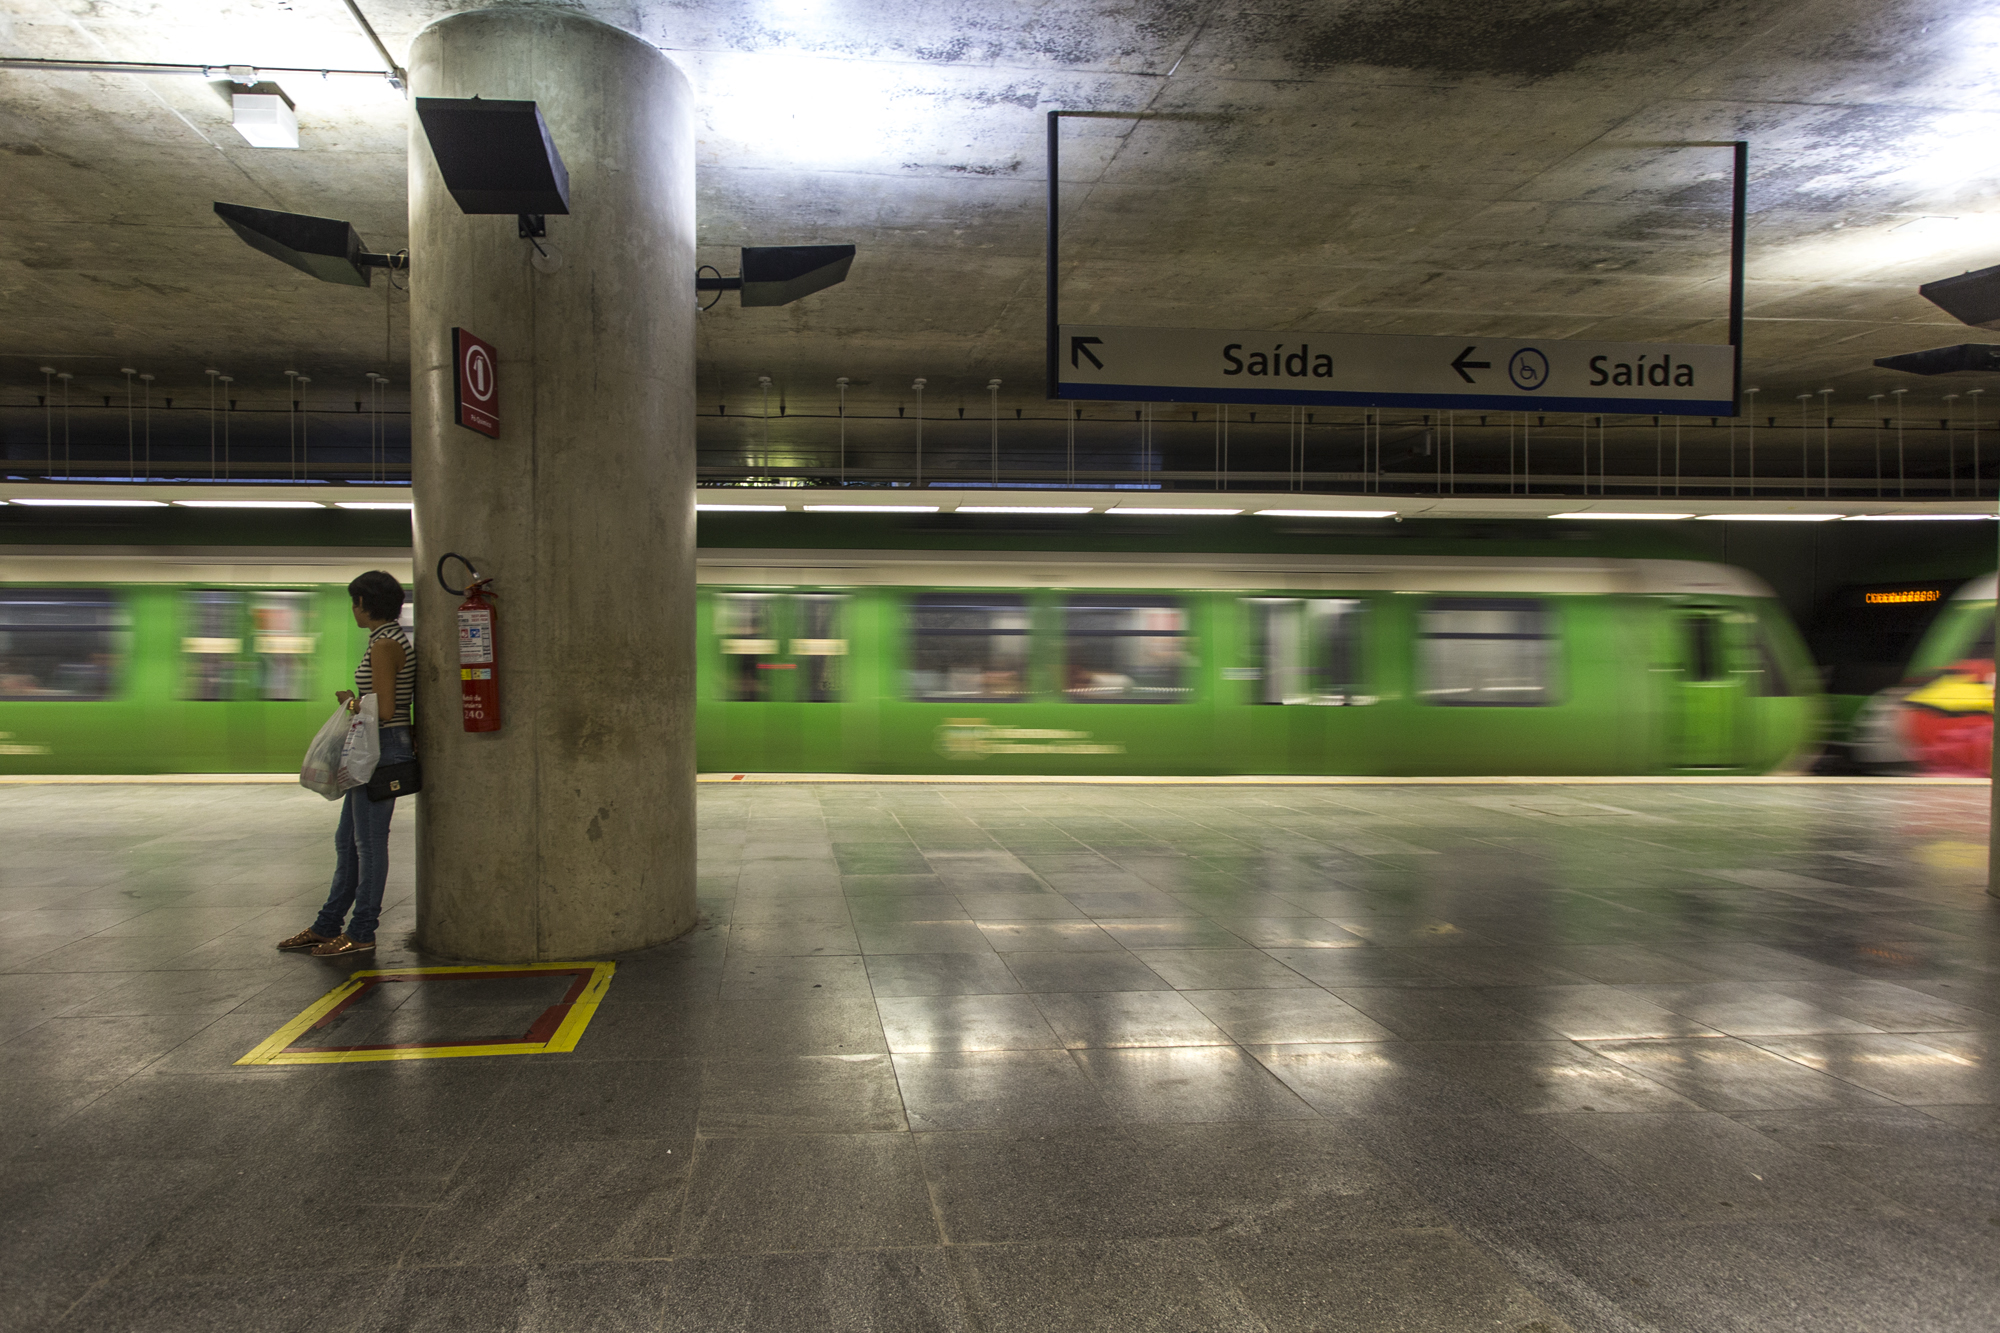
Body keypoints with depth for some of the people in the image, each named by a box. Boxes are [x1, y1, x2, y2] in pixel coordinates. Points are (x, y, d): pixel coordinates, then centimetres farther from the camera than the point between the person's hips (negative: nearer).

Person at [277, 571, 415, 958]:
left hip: (382, 748, -10)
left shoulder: (384, 645, -17)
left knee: (369, 841, -1)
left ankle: (361, 932, 9)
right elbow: (395, 700, 19)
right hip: (374, 751, 10)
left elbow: (384, 710, -21)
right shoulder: (395, 639, 13)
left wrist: (352, 702, -5)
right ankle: (328, 926, 25)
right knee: (347, 840, 16)